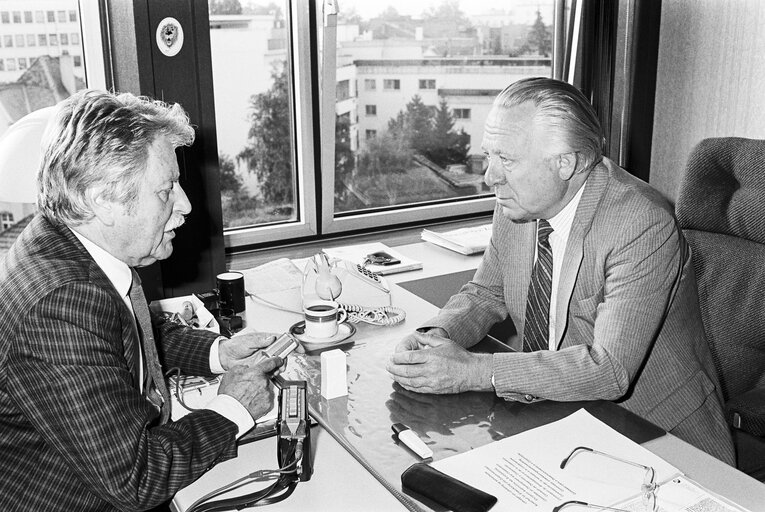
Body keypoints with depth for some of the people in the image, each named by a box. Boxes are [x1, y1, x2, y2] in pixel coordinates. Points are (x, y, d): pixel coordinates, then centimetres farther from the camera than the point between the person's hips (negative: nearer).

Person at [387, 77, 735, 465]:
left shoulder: (642, 227, -25)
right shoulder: (517, 203, -5)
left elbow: (611, 368, -31)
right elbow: (487, 293, 8)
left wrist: (472, 371, -32)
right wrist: (438, 336, -14)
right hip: (556, 417, 6)